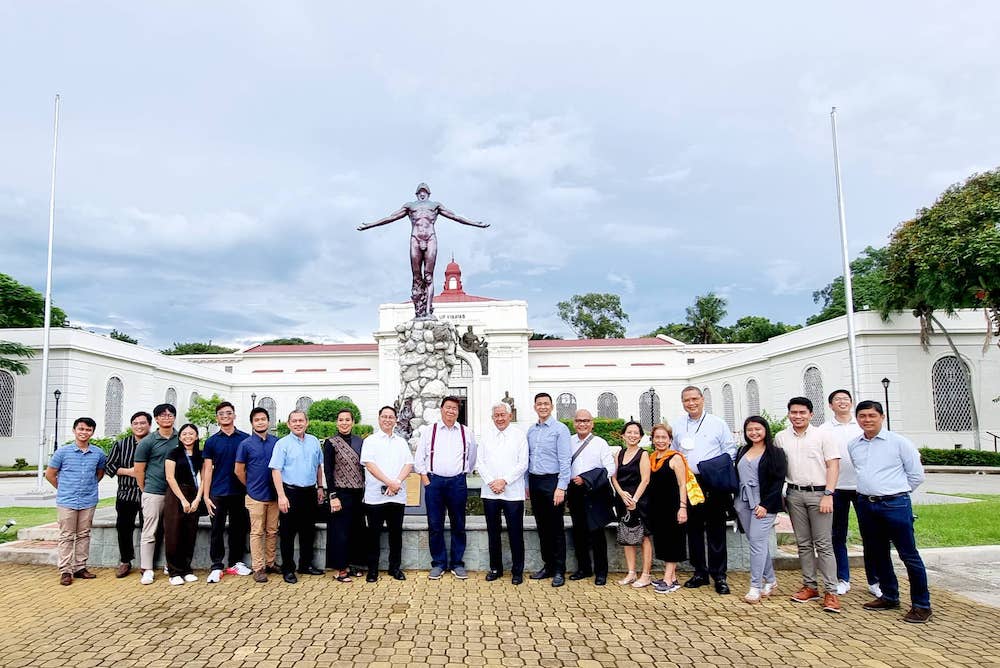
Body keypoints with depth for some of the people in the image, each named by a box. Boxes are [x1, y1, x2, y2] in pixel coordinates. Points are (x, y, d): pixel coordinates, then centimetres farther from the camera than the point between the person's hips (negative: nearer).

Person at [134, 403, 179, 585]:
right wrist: (145, 491, 4)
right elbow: (139, 469, 1)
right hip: (154, 493, -4)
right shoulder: (147, 441, -3)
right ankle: (147, 570, 5)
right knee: (149, 532, -1)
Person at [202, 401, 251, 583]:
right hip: (218, 493, 0)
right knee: (217, 530, 4)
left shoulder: (245, 438, 2)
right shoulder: (211, 441, 4)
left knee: (238, 528, 9)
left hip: (239, 492, 0)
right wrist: (206, 496, -3)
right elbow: (208, 469, 3)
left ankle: (235, 563, 21)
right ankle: (216, 566, 11)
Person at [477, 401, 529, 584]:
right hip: (489, 492, 3)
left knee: (515, 533, 1)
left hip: (513, 492, -3)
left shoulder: (519, 436, 2)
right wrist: (491, 482, -7)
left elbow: (522, 464, -3)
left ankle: (517, 571, 13)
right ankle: (495, 568, 22)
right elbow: (480, 462, 6)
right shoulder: (487, 436, 10)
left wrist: (504, 481, -11)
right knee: (493, 532, 10)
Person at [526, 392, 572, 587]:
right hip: (534, 482, 6)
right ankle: (548, 565, 23)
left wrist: (561, 487, -17)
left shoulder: (560, 429, -7)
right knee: (541, 527, 12)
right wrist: (528, 484, 11)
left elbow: (565, 460, -12)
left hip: (552, 481, -6)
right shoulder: (531, 430, 11)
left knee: (556, 528, 0)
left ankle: (559, 570, 9)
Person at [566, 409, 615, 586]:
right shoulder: (569, 442, 6)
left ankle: (601, 572, 12)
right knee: (578, 532, 11)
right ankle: (583, 568, 24)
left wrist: (586, 479, -16)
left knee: (597, 533, 1)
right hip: (575, 492, 4)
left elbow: (609, 469, -10)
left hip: (595, 494, -4)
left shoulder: (600, 443, -4)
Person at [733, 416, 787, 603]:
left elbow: (779, 481, -8)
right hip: (743, 503, 6)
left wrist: (765, 505, -15)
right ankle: (770, 580, 23)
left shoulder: (775, 453, -3)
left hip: (764, 504, -5)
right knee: (760, 542, 11)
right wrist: (735, 502, 9)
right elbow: (736, 477, 18)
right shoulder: (742, 452, 15)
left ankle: (755, 587, -6)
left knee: (757, 541, -10)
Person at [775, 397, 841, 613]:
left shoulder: (822, 436, 0)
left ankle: (831, 592, 0)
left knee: (823, 544, -3)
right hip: (794, 494, 3)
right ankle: (810, 587, 18)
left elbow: (833, 466, -4)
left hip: (818, 493, -3)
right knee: (803, 543, 9)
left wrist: (828, 495, -12)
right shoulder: (781, 438, 9)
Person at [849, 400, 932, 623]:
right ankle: (889, 597, 29)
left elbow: (916, 475, 0)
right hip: (866, 505, 6)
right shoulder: (853, 446, 9)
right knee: (876, 554, 14)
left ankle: (921, 604, 10)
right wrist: (872, 490, 15)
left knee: (909, 555, -1)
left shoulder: (899, 442, -5)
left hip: (895, 504, -5)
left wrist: (896, 492, 4)